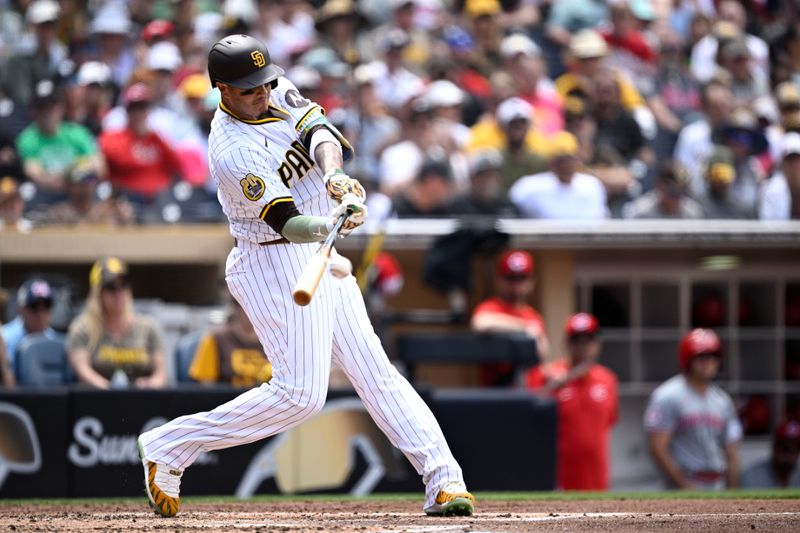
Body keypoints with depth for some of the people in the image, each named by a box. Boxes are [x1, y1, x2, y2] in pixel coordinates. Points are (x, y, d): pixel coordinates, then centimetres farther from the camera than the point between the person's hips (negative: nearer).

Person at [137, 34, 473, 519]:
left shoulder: (278, 92, 0)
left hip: (320, 259, 8)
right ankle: (169, 448, -3)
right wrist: (332, 224, -51)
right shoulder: (234, 151, -24)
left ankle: (444, 479, 4)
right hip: (276, 265, -8)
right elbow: (288, 224, -30)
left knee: (374, 370, 5)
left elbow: (319, 133, -16)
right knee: (300, 393, -12)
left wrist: (335, 178, -37)